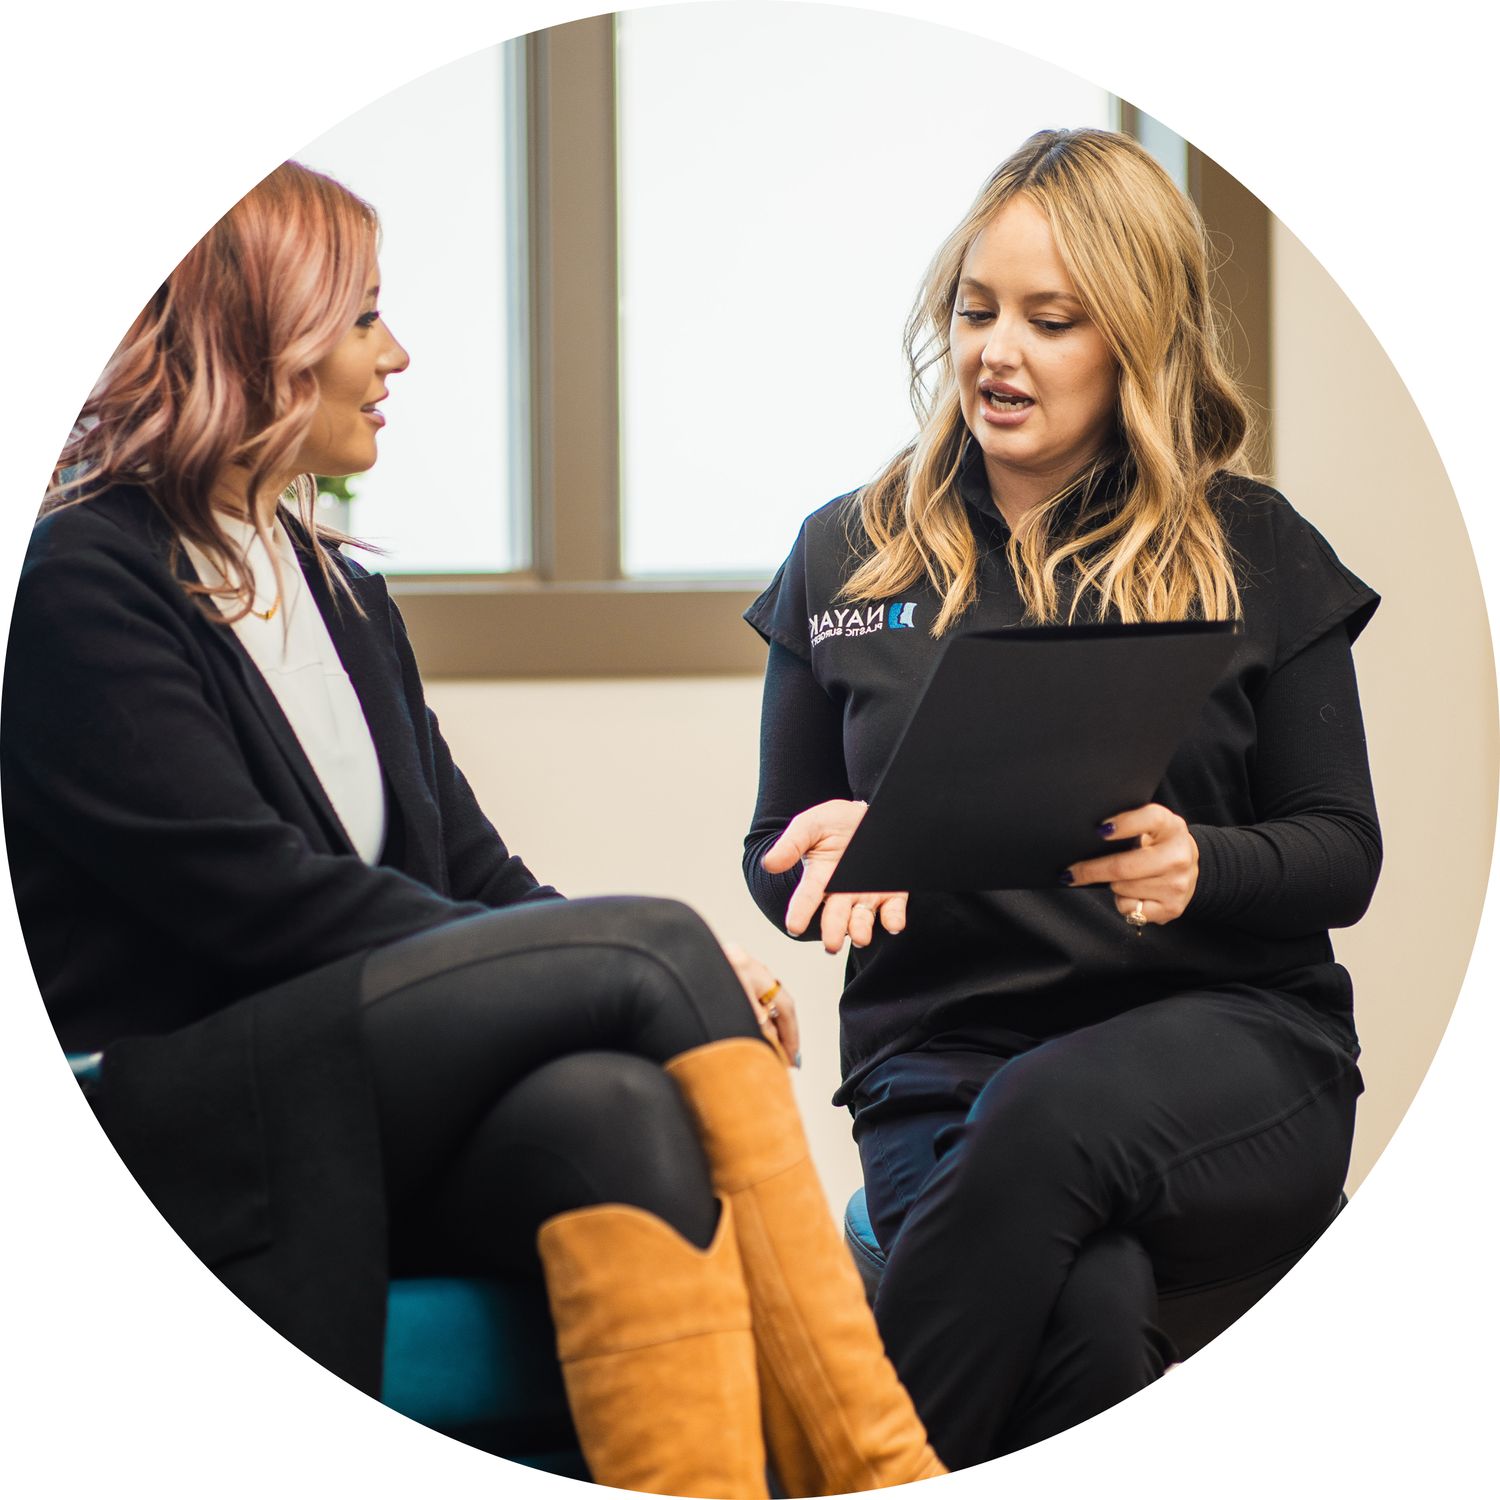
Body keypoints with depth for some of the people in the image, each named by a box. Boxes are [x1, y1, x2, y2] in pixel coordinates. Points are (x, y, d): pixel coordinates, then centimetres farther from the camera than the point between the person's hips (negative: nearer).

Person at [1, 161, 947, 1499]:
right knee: (656, 938, -24)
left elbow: (466, 863, 16)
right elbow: (262, 899, -15)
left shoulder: (337, 588, 22)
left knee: (618, 1105, -30)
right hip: (175, 1126, -6)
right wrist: (653, 973, -16)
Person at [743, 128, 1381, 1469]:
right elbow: (775, 857, 17)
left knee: (1048, 1118, -38)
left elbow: (1343, 854, 9)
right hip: (939, 1056, 1)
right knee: (1087, 1310, -35)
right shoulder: (846, 556, 13)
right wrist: (837, 847, -8)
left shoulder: (1255, 553, 9)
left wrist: (1200, 866, -13)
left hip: (1227, 1035, 0)